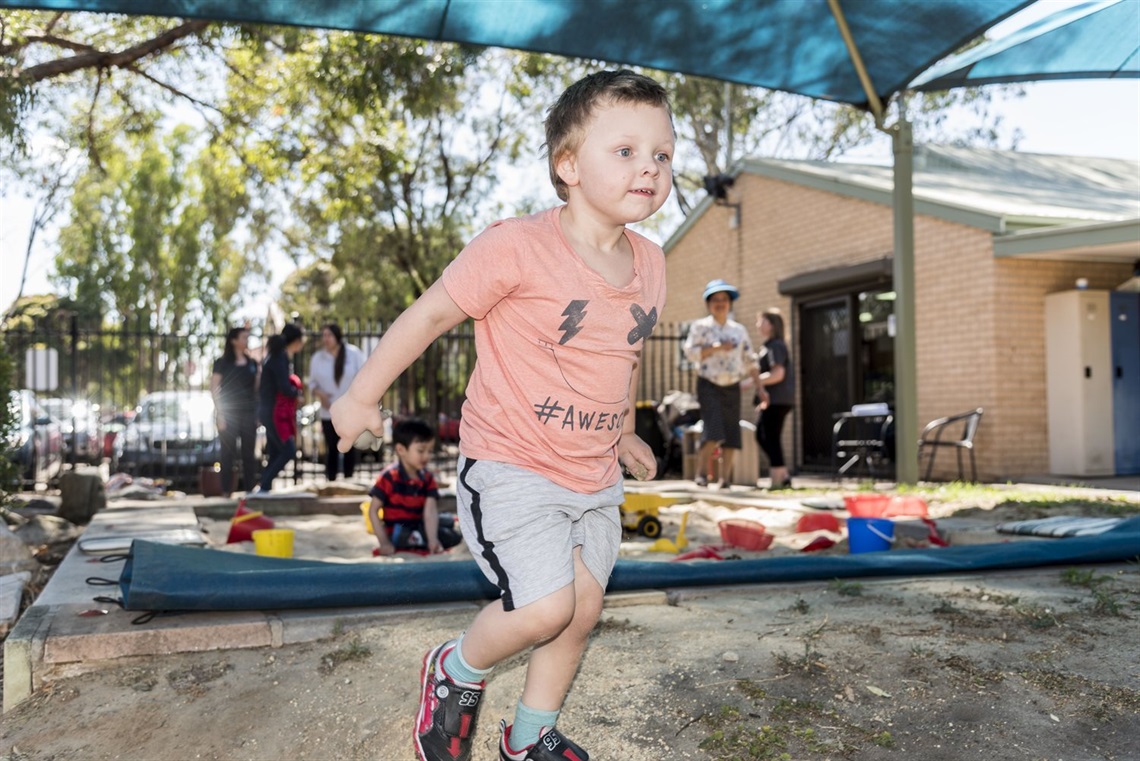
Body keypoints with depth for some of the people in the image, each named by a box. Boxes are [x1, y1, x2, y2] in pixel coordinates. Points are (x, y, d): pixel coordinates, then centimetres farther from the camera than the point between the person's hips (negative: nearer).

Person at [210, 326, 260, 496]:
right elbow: (214, 389, -4)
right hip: (229, 413, -4)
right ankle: (226, 491, 2)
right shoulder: (222, 363, -1)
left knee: (249, 453, 3)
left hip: (248, 413, 4)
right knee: (228, 453, -2)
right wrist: (220, 414, -11)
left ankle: (249, 489, 7)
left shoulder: (252, 363, 11)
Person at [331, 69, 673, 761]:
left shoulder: (649, 264, 2)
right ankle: (457, 671, 18)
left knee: (583, 610, 12)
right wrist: (362, 399, -3)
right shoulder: (517, 248, -19)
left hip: (596, 478, 7)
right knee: (546, 608, -15)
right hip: (511, 468, -6)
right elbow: (430, 315, -11)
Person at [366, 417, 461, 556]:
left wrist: (433, 540, -33)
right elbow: (373, 511, -15)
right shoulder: (389, 477, -17)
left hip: (419, 526, 7)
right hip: (397, 532, -7)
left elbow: (430, 511, -16)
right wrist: (384, 543, -22)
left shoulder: (427, 478, -2)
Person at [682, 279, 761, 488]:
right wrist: (716, 348, -17)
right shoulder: (700, 327, 1)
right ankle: (701, 472, 0)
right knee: (713, 431, -17)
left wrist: (760, 388, 6)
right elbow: (690, 353, -8)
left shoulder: (739, 330, 13)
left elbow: (749, 361, 13)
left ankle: (724, 479, 9)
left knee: (732, 435, 1)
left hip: (732, 387, 4)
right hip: (709, 385, -4)